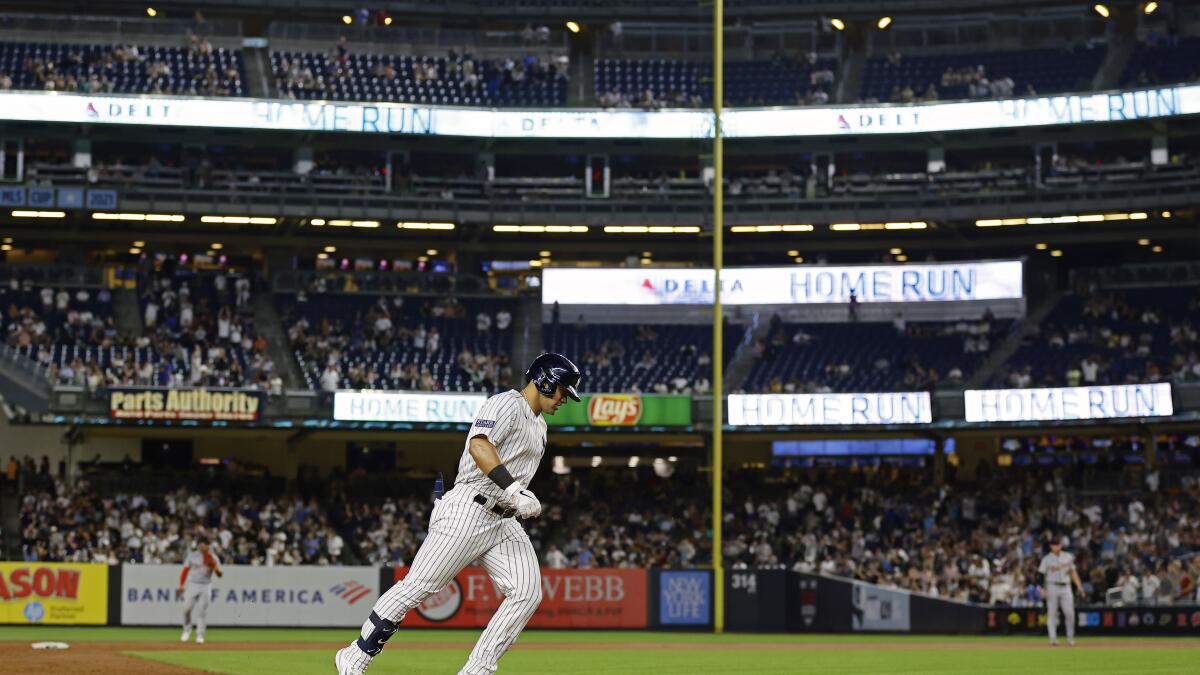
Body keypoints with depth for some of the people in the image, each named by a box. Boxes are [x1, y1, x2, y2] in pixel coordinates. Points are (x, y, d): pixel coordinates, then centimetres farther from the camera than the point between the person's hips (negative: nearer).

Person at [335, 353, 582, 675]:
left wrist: (526, 502, 13)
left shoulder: (538, 425, 22)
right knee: (419, 585, -8)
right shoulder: (506, 404, -8)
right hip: (467, 511, -9)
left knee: (528, 592, -7)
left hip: (503, 521, 9)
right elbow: (479, 446, -26)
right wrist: (514, 490, -33)